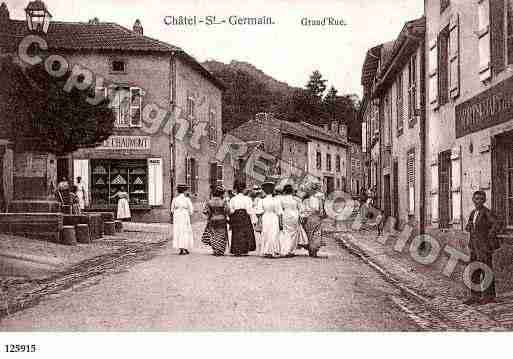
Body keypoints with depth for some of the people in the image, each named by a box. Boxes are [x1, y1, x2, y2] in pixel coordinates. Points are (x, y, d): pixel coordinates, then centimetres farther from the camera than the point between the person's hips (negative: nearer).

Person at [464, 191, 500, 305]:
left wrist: (489, 237, -19)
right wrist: (468, 226, 2)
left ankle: (489, 295, 7)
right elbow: (468, 227, 24)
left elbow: (496, 225, -24)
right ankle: (475, 296, 15)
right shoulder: (473, 213, 13)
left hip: (484, 246, -8)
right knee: (474, 271, 9)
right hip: (474, 246, 8)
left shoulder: (487, 212, -12)